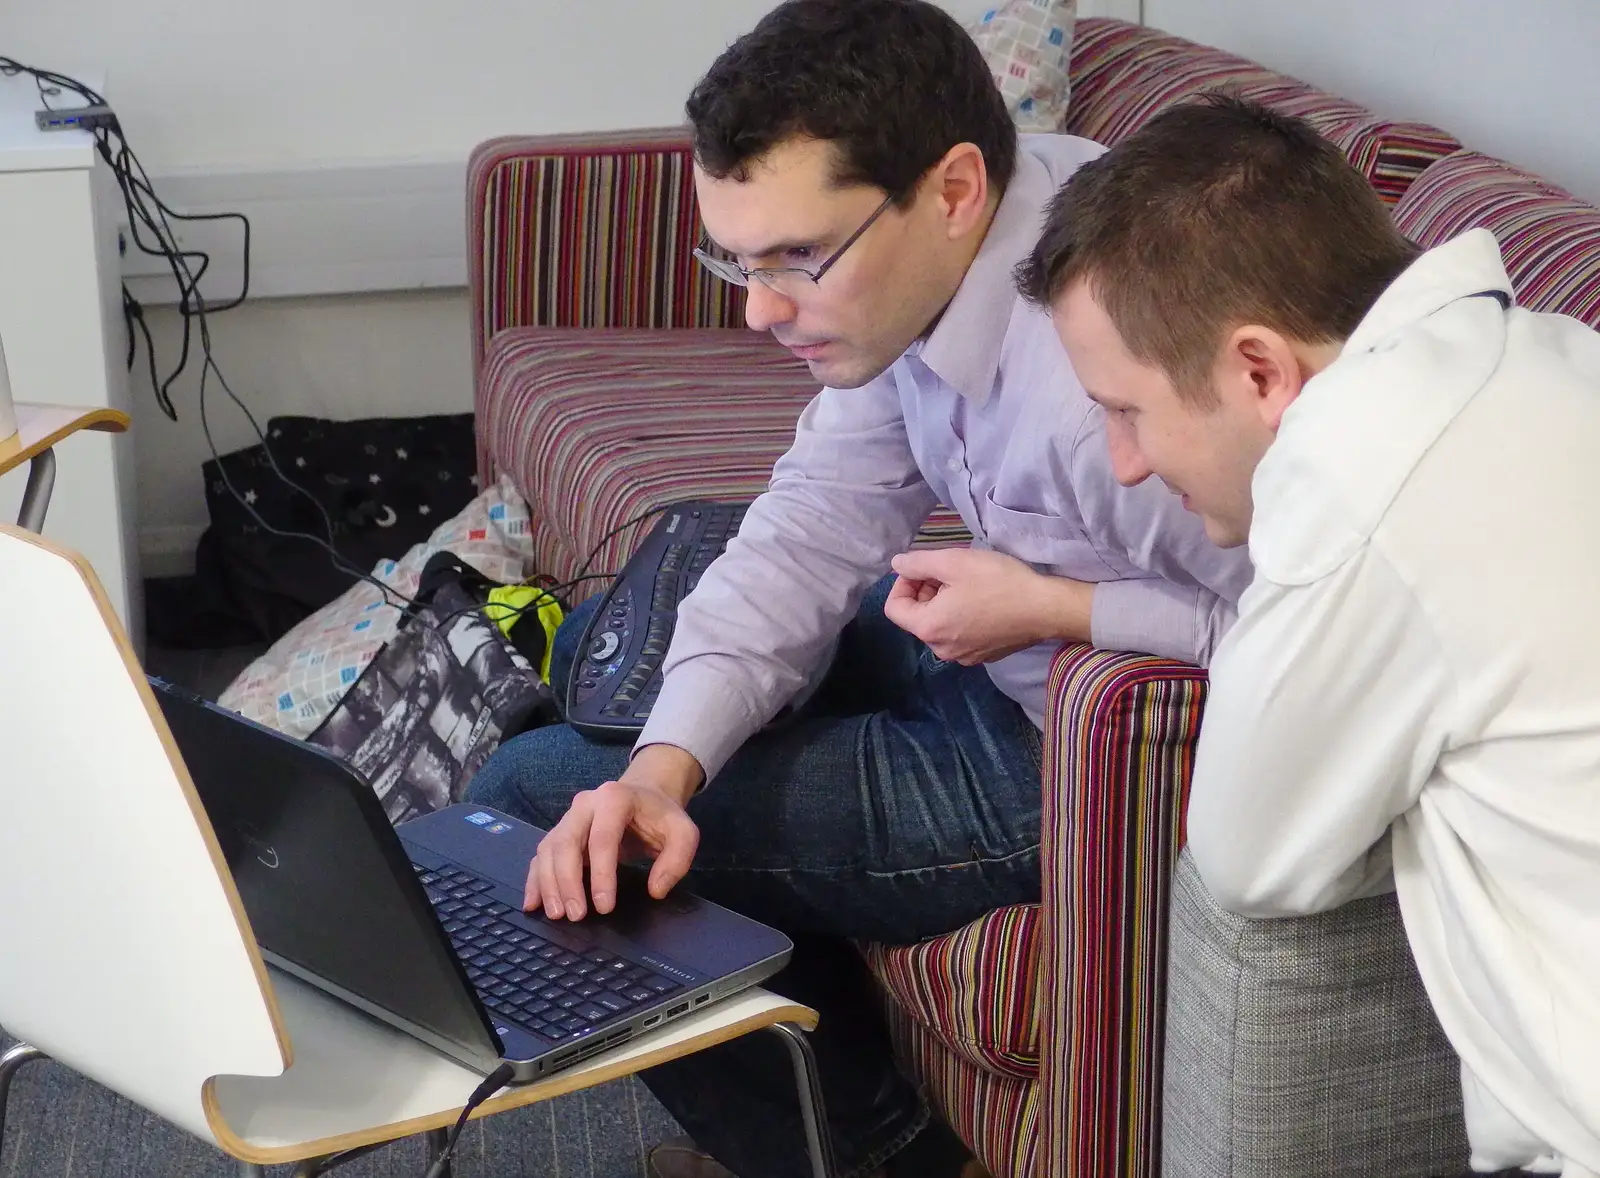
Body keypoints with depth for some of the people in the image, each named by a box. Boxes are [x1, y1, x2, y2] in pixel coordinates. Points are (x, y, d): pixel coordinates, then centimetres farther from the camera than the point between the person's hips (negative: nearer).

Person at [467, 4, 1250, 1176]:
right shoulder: (916, 261, -9)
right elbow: (812, 528, -6)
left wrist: (1054, 608, -26)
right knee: (605, 650, 22)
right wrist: (664, 764, -20)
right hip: (1003, 658, 9)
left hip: (1080, 767, -9)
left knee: (533, 795, -4)